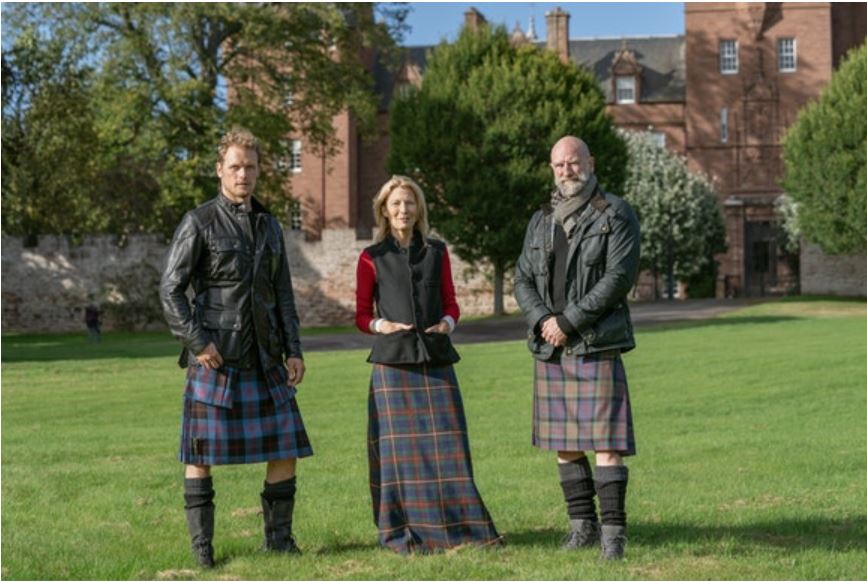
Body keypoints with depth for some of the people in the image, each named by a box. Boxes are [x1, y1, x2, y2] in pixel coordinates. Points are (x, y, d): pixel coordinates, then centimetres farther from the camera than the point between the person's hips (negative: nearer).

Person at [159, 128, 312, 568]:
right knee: (201, 453, -1)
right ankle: (201, 544, 9)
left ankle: (278, 536, 14)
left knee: (286, 446, 2)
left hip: (264, 359, 5)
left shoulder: (269, 226, 13)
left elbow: (283, 295, 15)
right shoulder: (199, 223, -4)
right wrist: (197, 342, -16)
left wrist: (294, 351, 6)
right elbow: (170, 290, -8)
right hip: (214, 358, -5)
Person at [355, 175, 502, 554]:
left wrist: (448, 322, -4)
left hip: (436, 359, 2)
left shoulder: (437, 252, 13)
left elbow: (450, 303, 17)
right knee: (399, 445, -2)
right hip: (393, 360, -2)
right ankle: (402, 531, 5)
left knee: (446, 443, 0)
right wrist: (381, 325, -11)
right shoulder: (372, 258, 6)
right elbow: (362, 315, 9)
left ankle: (458, 523, 9)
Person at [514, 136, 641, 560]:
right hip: (550, 349, 6)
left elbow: (620, 277, -13)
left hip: (596, 346, -6)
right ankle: (582, 525, 18)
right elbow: (522, 282, 10)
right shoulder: (541, 222, 14)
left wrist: (568, 321, -15)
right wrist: (543, 321, -10)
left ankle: (613, 532, -7)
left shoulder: (616, 215, -3)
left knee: (605, 441, -10)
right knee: (562, 441, 9)